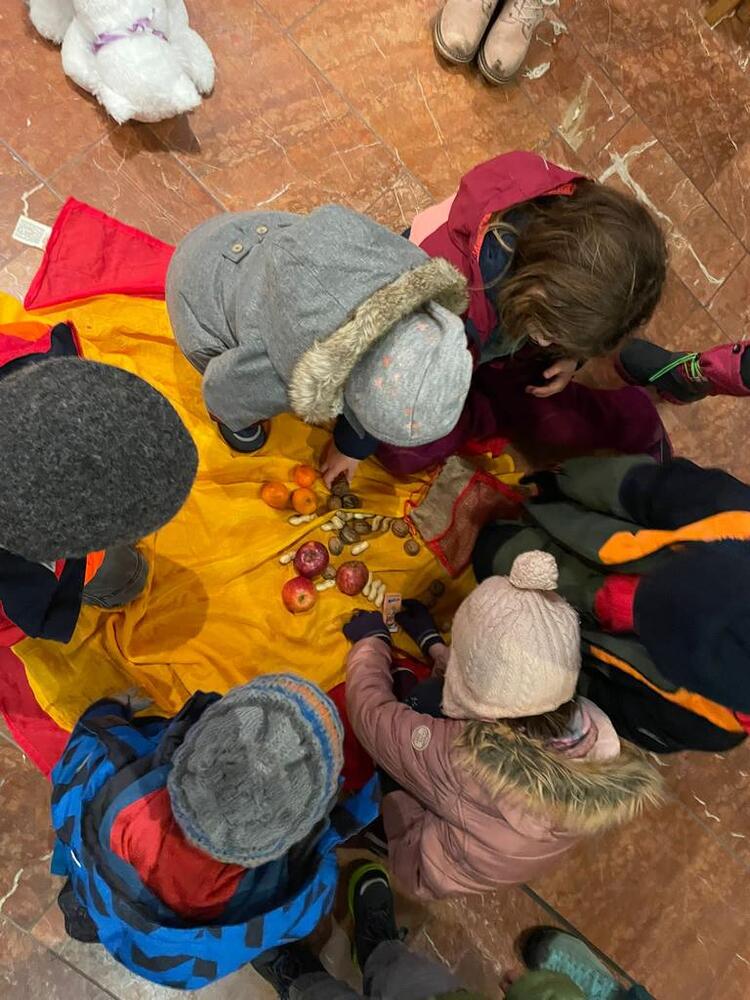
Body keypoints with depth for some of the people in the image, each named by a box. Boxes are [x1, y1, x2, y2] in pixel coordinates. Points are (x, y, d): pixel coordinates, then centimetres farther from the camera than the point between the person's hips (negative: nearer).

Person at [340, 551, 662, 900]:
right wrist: (432, 643, 6)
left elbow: (370, 710, -26)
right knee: (428, 695, 2)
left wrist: (372, 640, -5)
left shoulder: (460, 757, -46)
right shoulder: (596, 726, -29)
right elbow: (515, 678, -8)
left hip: (434, 874, -4)